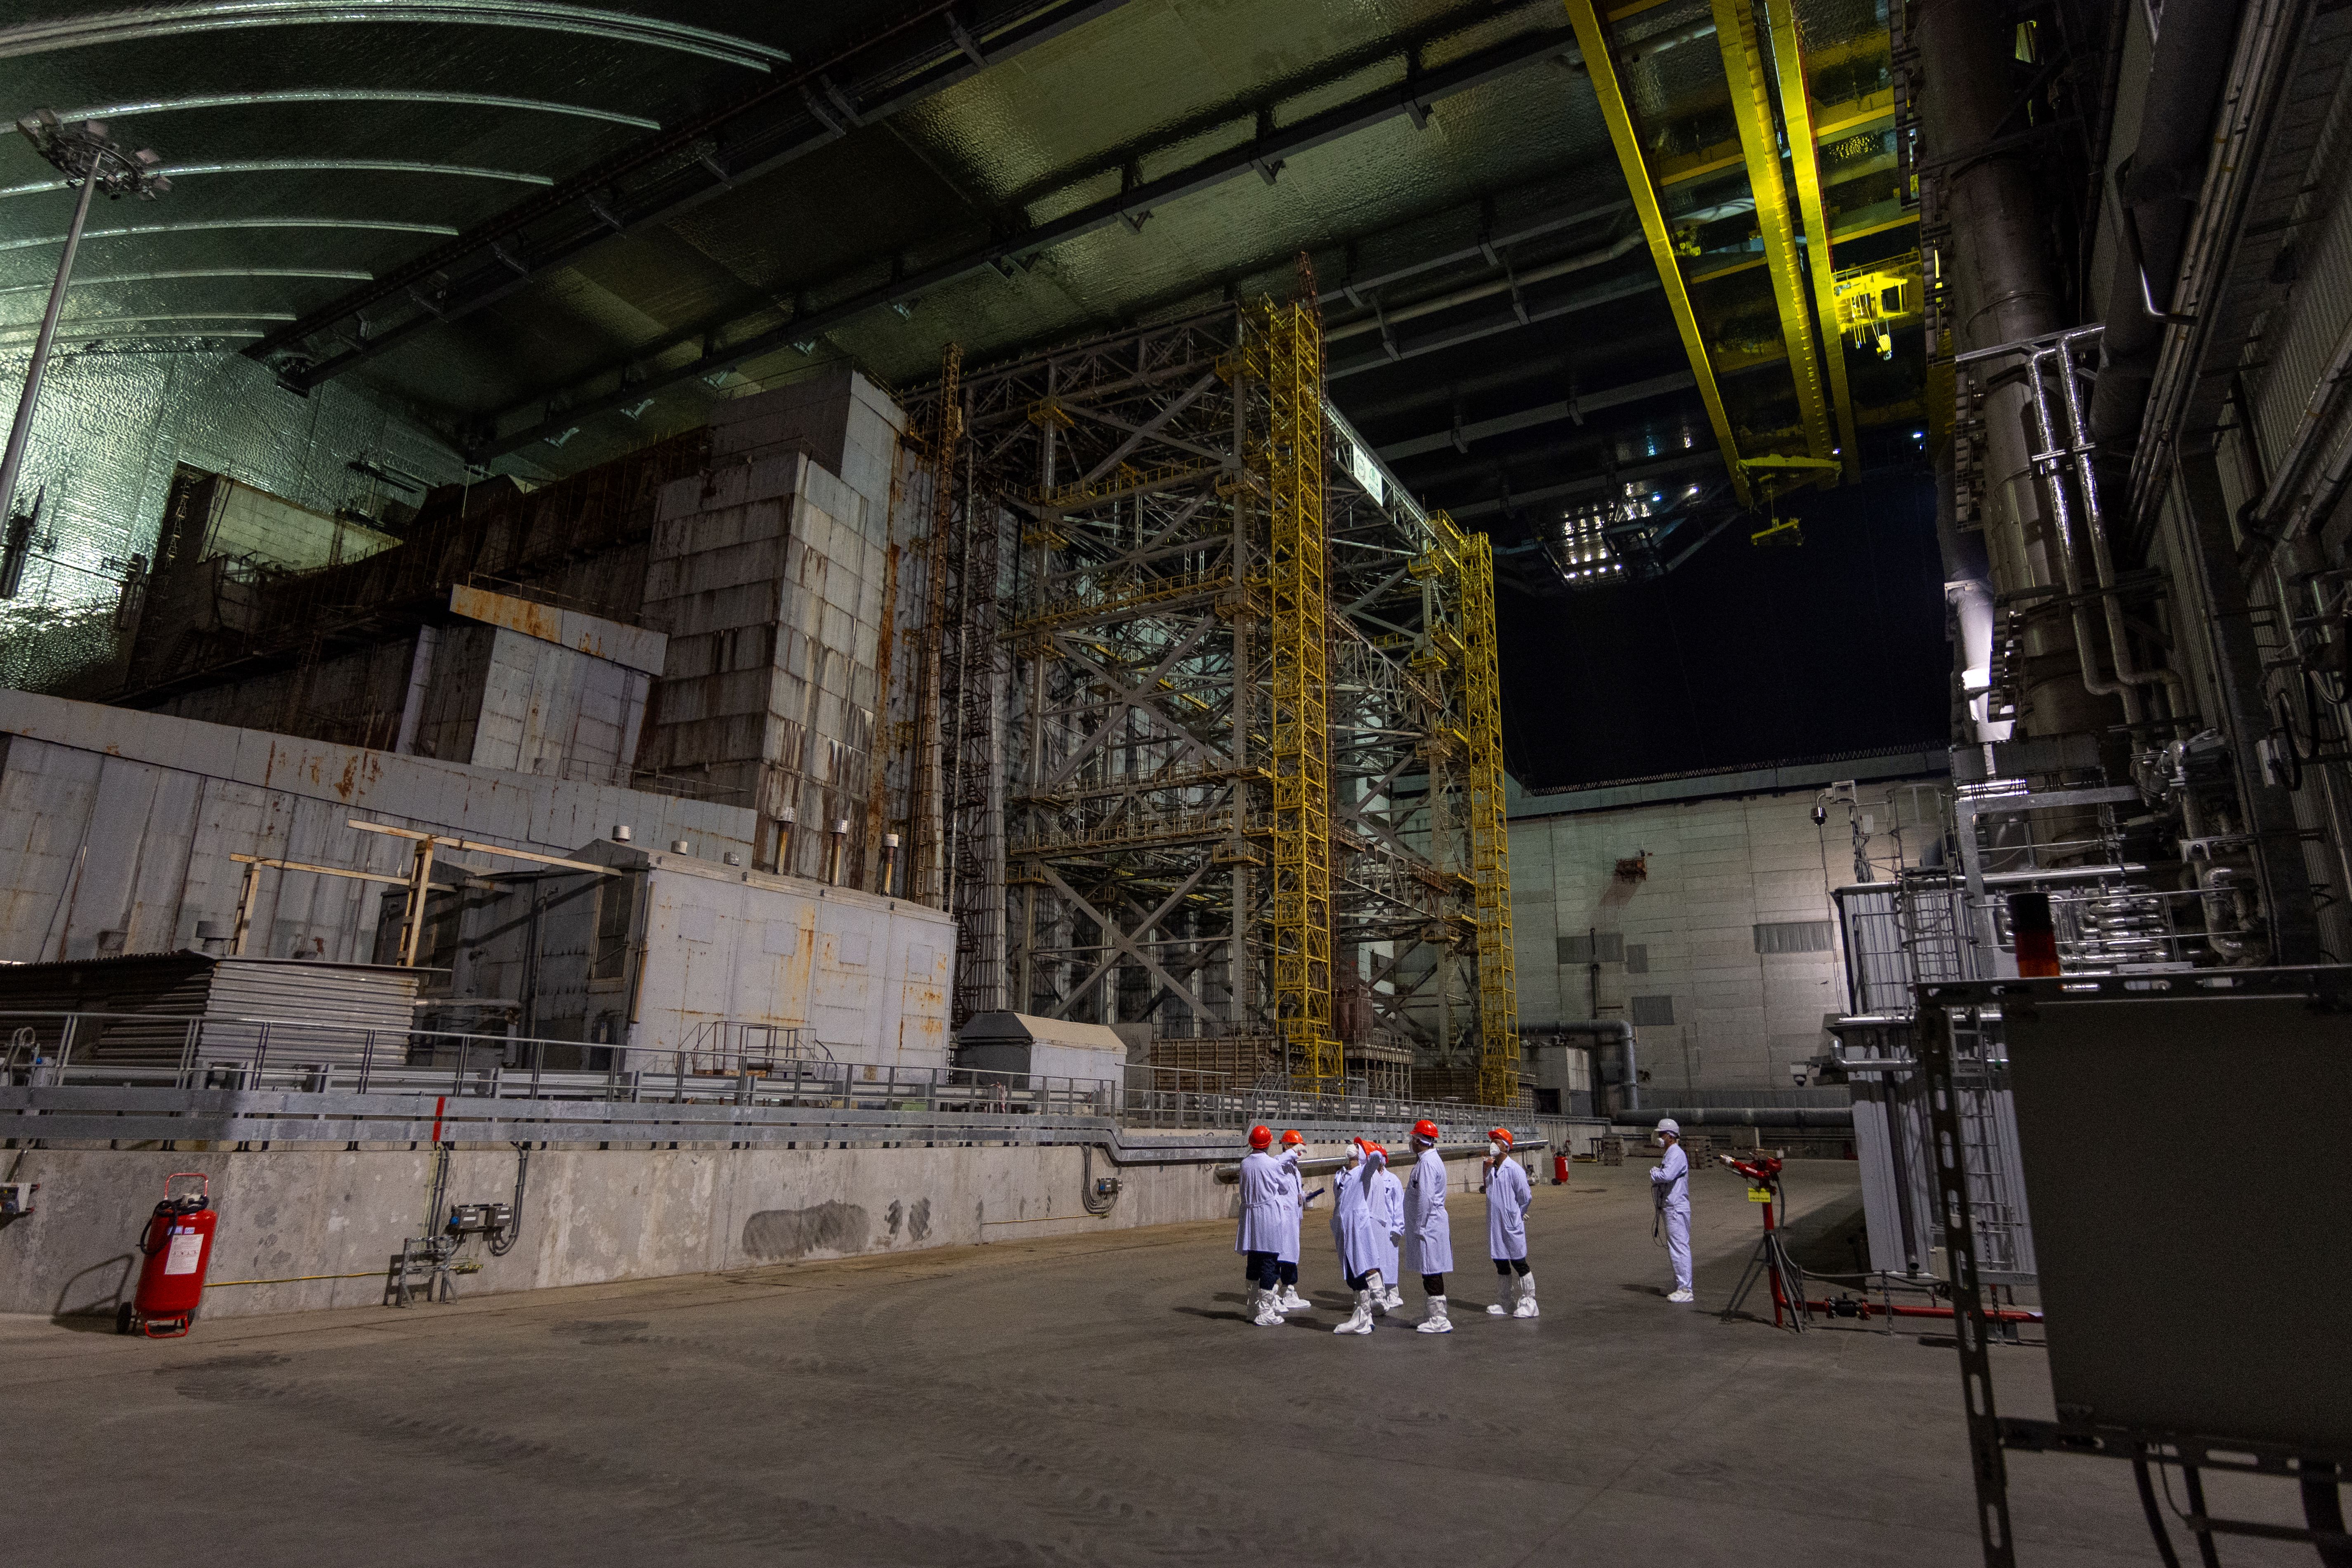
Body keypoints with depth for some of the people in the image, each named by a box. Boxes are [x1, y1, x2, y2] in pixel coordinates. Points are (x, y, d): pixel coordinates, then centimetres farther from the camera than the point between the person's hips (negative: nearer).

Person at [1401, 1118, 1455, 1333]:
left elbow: (1425, 1198, -24)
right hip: (1431, 1226, 10)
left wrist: (1420, 1227, -19)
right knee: (1430, 1273, 16)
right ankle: (1435, 1315, 24)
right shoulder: (1431, 1159, 15)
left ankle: (1440, 1320, 1)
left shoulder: (1427, 1163, -19)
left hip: (1428, 1227, -10)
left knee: (1432, 1273, -4)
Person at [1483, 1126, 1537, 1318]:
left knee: (1519, 1263, 0)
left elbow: (1526, 1197, -12)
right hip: (1495, 1225, 8)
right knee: (1500, 1264, 14)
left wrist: (1515, 1216, -2)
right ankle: (1505, 1303, 24)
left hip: (1511, 1225, -8)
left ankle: (1528, 1304, 10)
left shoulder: (1513, 1169, -15)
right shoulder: (1491, 1169, 8)